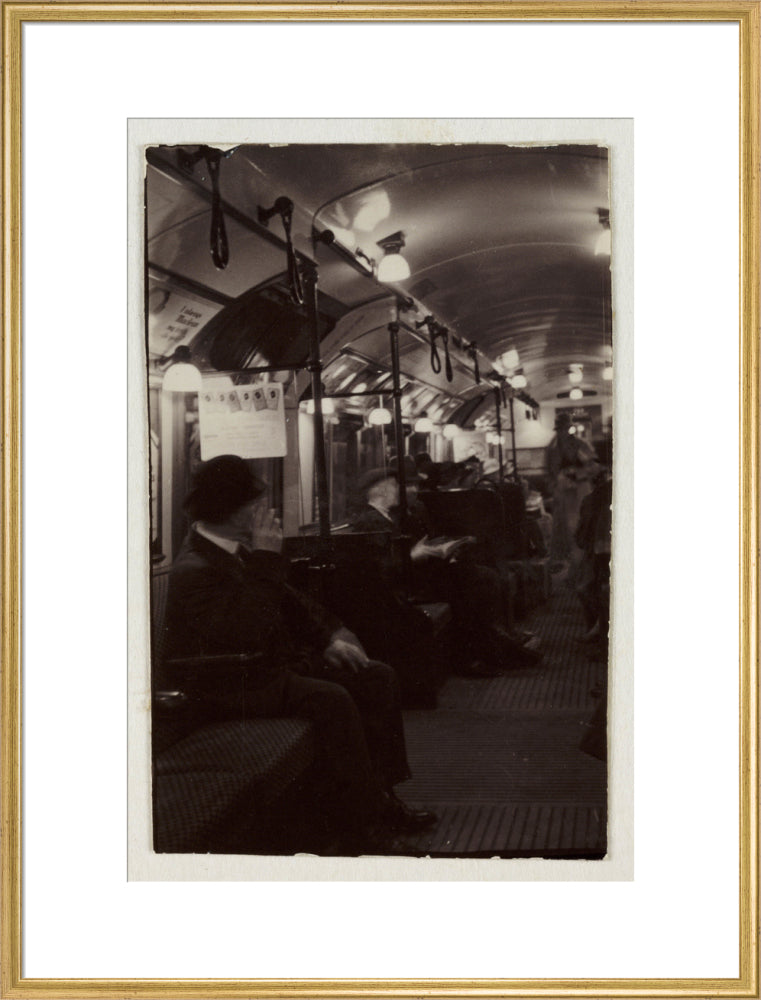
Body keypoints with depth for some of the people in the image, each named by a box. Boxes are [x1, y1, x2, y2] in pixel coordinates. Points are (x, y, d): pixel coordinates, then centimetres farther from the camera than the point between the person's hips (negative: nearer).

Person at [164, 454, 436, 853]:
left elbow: (289, 601, 19)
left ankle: (379, 796, 4)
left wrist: (330, 637, 4)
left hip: (276, 663, 10)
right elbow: (249, 632, -34)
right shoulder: (194, 571, -23)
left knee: (377, 677, 1)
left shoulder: (238, 550, 7)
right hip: (233, 687, -10)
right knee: (331, 699, -31)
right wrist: (266, 561, -29)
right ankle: (357, 824, -19)